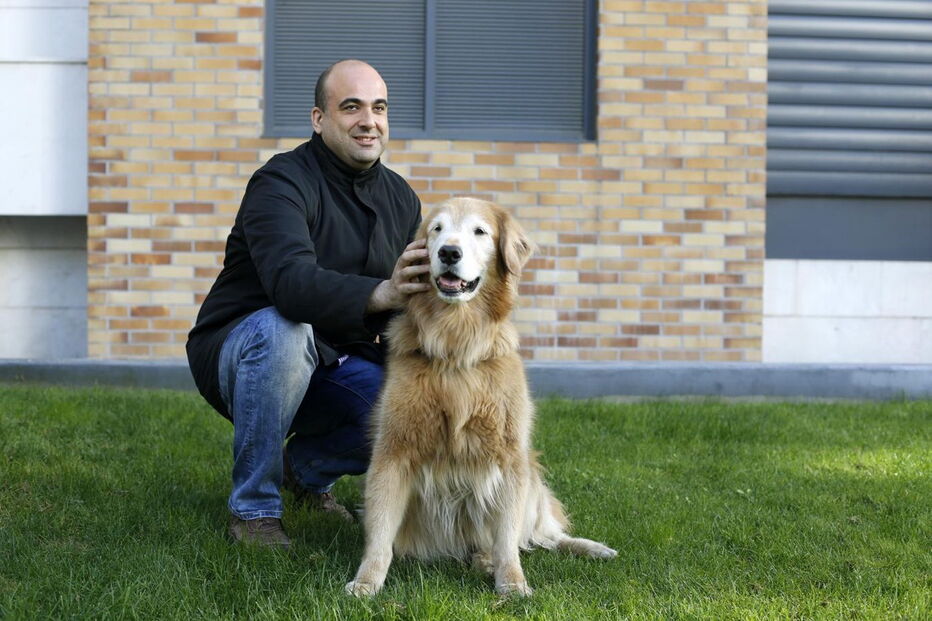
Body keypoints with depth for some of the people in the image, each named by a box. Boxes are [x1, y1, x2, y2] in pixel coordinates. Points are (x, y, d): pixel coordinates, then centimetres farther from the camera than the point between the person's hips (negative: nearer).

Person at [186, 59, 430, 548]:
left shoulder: (401, 200, 4)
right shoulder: (282, 183, -19)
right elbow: (291, 282, -38)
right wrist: (379, 294, -54)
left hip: (332, 366, 6)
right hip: (238, 351, -6)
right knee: (283, 328, -39)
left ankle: (305, 466, 12)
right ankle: (253, 508, -24)